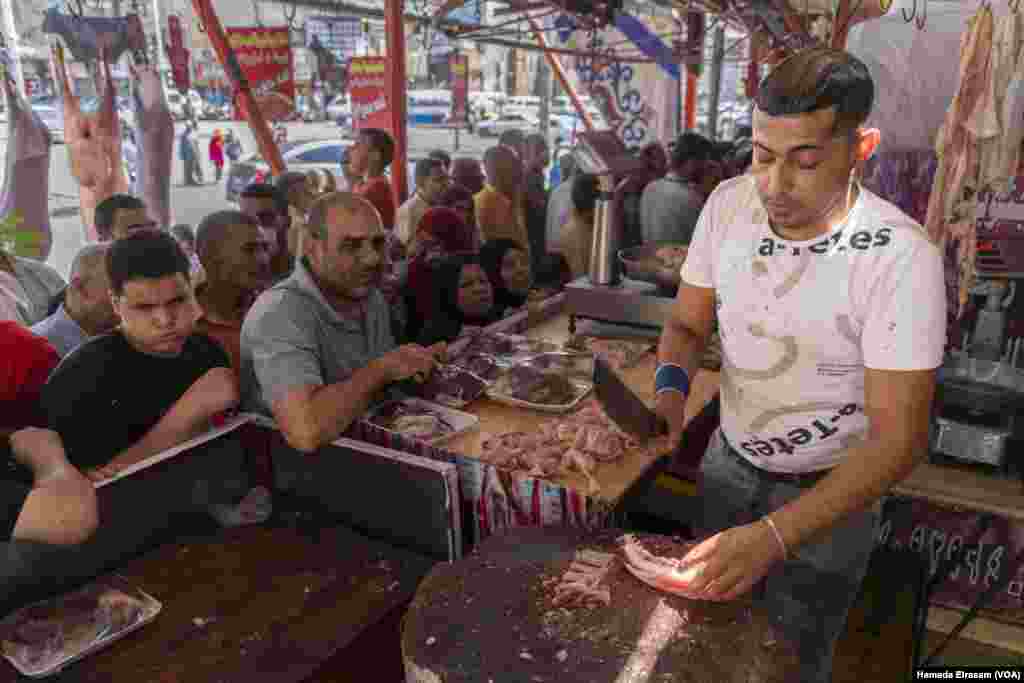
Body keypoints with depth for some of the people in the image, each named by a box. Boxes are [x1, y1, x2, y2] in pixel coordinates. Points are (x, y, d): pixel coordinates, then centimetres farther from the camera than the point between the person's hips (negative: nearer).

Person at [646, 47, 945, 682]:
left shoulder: (899, 256, -28)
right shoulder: (729, 203, -13)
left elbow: (898, 438, -26)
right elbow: (688, 325, -1)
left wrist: (774, 535, -36)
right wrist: (671, 387, -24)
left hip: (830, 490, -4)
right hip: (728, 462, 4)